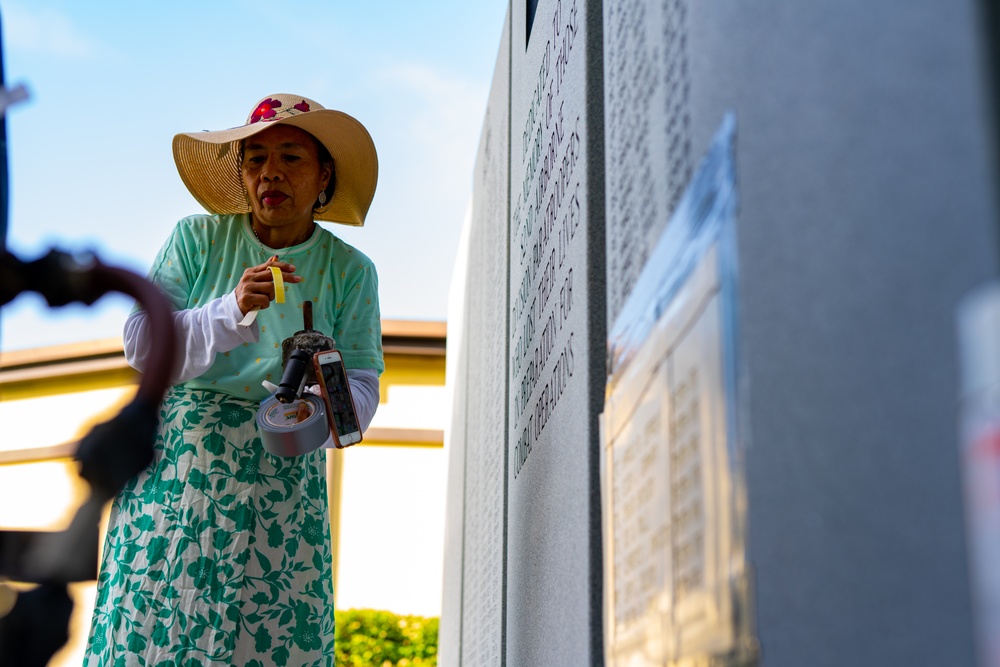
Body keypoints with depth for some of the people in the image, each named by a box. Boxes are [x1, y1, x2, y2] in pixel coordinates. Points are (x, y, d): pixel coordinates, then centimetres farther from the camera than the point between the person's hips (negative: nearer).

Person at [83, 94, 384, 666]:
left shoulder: (350, 270, 5)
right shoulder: (198, 238, 4)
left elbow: (362, 385, -1)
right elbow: (141, 343, -6)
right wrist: (233, 311, -20)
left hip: (280, 484, 0)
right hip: (174, 466, 0)